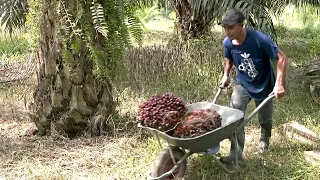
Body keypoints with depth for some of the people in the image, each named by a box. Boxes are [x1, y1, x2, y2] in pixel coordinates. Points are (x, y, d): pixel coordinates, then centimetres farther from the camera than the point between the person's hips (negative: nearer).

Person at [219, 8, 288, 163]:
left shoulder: (260, 39, -32)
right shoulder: (228, 43, -17)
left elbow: (282, 58, -25)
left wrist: (279, 84, -31)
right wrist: (226, 75, 2)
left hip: (263, 84, -2)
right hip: (242, 83, 3)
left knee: (265, 119, 17)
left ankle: (264, 139, 50)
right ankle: (236, 152, -4)